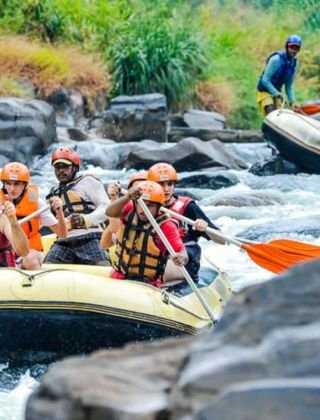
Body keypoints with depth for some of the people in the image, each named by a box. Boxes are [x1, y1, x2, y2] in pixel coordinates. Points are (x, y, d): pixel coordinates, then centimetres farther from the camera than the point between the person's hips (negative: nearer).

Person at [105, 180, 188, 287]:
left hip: (147, 283, -3)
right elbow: (110, 212, -21)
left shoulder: (166, 226, -9)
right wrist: (128, 197, -39)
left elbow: (182, 252, -16)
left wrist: (181, 258, -42)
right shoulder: (130, 211, 0)